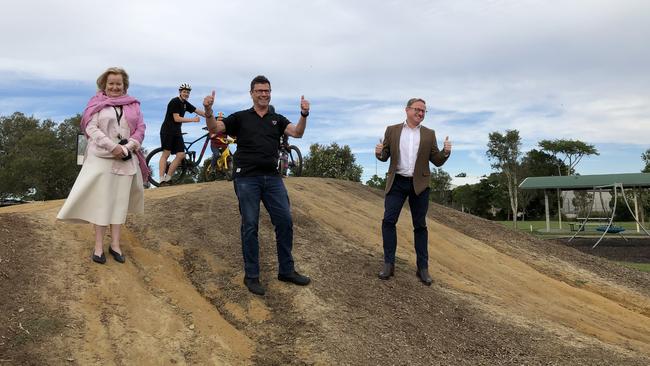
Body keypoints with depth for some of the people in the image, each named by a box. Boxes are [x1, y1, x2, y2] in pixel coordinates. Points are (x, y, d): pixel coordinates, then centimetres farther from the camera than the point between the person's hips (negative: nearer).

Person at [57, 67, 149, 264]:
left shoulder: (133, 105, 7)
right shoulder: (98, 104, 0)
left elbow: (140, 129, 4)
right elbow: (91, 128, -8)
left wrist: (126, 148, -11)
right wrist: (113, 146, -17)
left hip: (126, 159, 3)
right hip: (101, 157, -2)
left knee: (120, 199, 5)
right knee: (101, 199, 0)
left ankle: (115, 244, 13)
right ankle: (99, 245, 7)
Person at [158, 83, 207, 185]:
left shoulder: (185, 103, 13)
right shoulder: (174, 102, -10)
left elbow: (198, 111, 15)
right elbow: (177, 119, -18)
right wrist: (193, 120, -17)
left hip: (177, 131, 8)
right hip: (167, 130, -8)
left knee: (181, 155, -2)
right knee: (166, 154, -10)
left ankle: (168, 178, 5)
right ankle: (162, 180, -10)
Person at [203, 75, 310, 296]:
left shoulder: (277, 119, 13)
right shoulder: (241, 117, 7)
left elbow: (297, 133, -3)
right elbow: (214, 128, -3)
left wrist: (304, 114, -22)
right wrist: (208, 111, -23)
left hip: (272, 178, 3)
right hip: (247, 178, -3)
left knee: (285, 222, 2)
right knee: (250, 226, 0)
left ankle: (286, 270, 16)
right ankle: (251, 276, 11)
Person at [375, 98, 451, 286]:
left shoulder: (429, 134, 6)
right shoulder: (392, 130, 5)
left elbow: (437, 161, 4)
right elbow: (385, 157, 6)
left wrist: (446, 152, -16)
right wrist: (379, 153, -16)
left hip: (419, 184, 0)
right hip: (397, 182, 0)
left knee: (420, 225, 4)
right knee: (388, 220, -7)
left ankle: (423, 268, 10)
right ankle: (389, 264, 2)